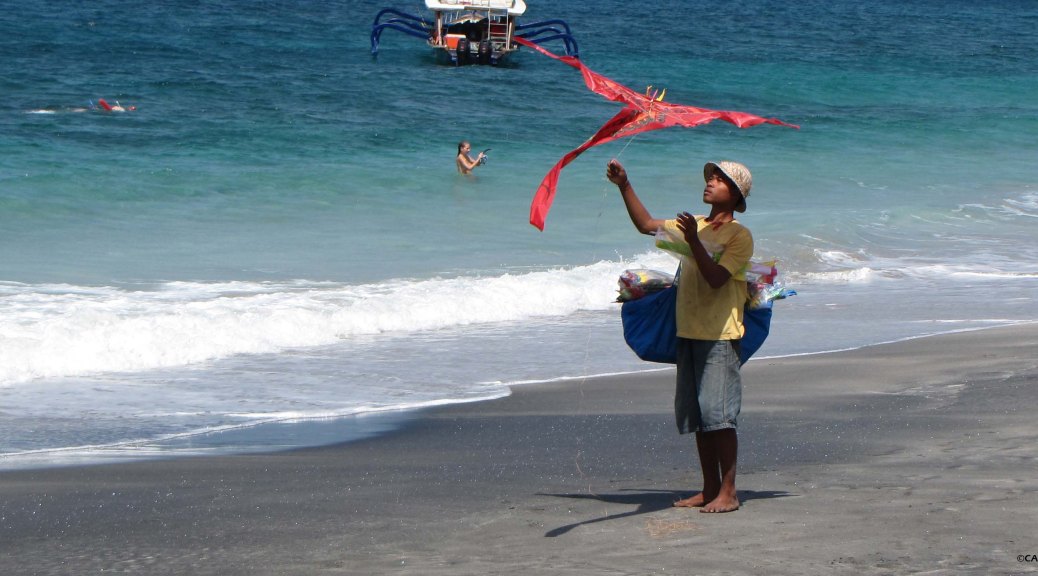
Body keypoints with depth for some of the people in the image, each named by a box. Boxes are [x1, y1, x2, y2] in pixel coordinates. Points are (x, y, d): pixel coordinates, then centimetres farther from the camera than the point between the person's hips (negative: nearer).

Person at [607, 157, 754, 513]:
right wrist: (624, 186, 13)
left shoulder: (739, 236, -8)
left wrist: (693, 241, -28)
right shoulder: (695, 226, 15)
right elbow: (646, 225, 22)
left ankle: (728, 493, -8)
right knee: (697, 416, 8)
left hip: (720, 336, -8)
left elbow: (716, 278, -19)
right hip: (689, 333, 8)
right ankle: (709, 490, 14)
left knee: (718, 415, -11)